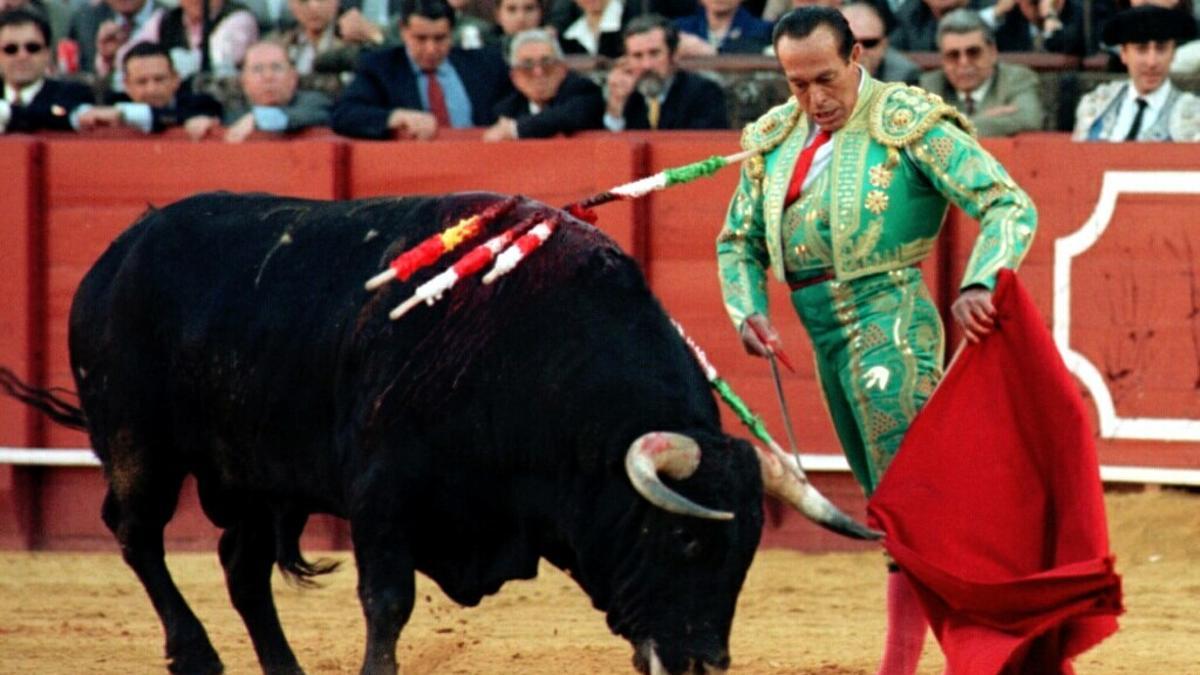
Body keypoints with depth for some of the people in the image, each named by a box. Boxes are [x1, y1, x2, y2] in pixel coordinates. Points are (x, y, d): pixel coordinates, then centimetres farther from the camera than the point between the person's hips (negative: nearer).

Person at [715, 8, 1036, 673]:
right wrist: (747, 311, 0)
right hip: (828, 341, 8)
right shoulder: (774, 140, 11)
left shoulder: (907, 124, -8)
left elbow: (1010, 207, -13)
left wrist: (978, 286, -30)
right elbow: (738, 241, 20)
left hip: (889, 331, -8)